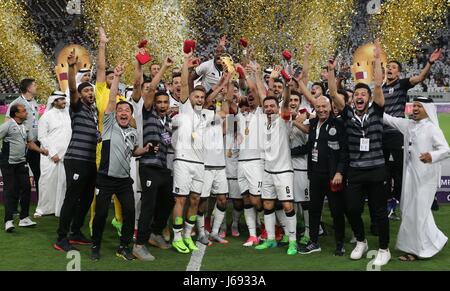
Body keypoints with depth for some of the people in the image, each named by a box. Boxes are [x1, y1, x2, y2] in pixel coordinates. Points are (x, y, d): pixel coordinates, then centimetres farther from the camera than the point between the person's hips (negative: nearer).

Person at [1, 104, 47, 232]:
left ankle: (24, 218, 16)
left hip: (21, 163, 6)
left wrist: (41, 150, 4)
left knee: (26, 188, 5)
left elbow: (30, 143, 18)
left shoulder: (25, 127, 11)